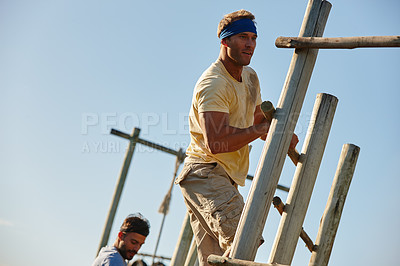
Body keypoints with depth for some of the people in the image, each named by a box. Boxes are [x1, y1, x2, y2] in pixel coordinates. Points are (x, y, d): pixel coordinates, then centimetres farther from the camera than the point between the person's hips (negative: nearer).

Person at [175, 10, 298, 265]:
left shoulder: (250, 76, 15)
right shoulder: (213, 84, -16)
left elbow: (259, 120, 26)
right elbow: (215, 143, -28)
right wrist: (260, 130, -18)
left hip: (227, 178, 10)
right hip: (204, 173, -9)